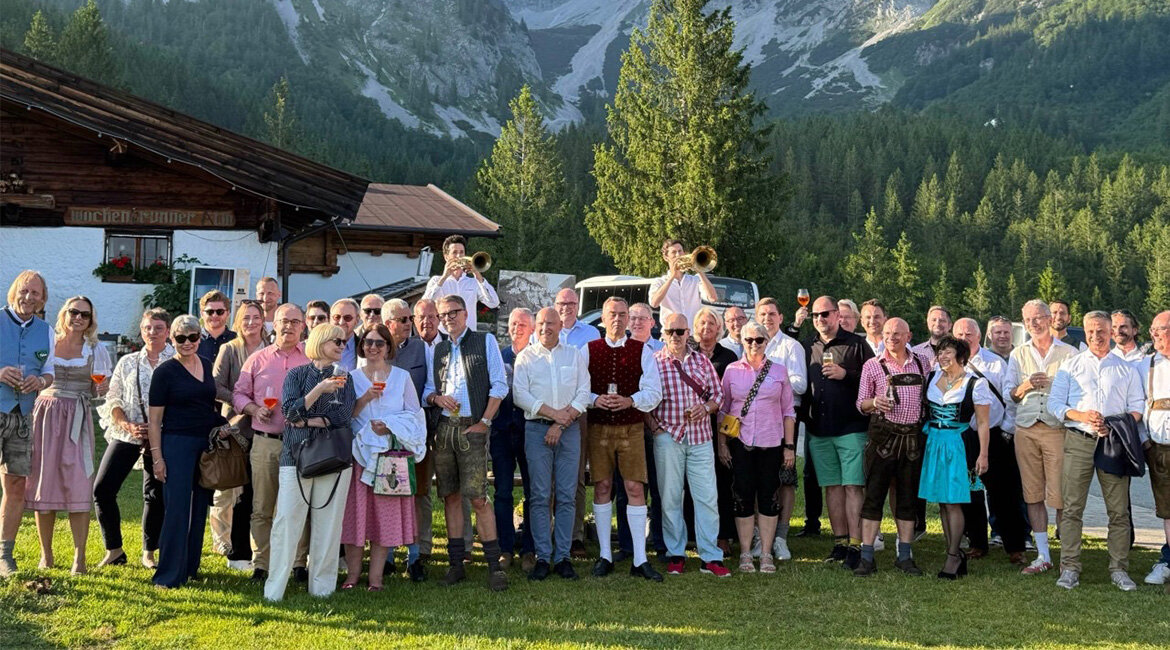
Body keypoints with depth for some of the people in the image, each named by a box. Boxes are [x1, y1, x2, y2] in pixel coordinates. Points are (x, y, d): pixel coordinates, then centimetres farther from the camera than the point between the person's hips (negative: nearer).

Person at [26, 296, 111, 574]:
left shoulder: (95, 350, 8)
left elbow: (97, 389, 12)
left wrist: (102, 389, -8)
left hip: (77, 420, -1)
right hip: (44, 415, 1)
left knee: (78, 486, -8)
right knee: (43, 483, 3)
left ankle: (79, 558, -5)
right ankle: (46, 555, 16)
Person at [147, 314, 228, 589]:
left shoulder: (207, 365, 10)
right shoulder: (165, 371, -6)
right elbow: (154, 418, -6)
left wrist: (220, 425, 7)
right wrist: (157, 456, -11)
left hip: (207, 443, 6)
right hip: (177, 443, -6)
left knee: (200, 507, 9)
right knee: (177, 508, -7)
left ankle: (190, 567, 20)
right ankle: (169, 575, -2)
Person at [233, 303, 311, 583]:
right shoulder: (257, 359, 10)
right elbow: (238, 394, 13)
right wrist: (254, 410, -5)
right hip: (265, 442, 1)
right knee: (262, 508, 4)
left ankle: (300, 562, 11)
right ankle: (260, 564, 12)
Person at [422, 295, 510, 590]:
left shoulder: (485, 341, 4)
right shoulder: (438, 350, 17)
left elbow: (499, 385, -1)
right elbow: (428, 388, 19)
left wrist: (484, 422, -8)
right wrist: (437, 397, -4)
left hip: (472, 428, -5)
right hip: (444, 428, 5)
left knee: (478, 497, -11)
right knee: (451, 496, 6)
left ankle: (494, 565, -6)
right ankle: (456, 562, 13)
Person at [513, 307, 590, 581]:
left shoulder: (575, 355, 12)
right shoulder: (525, 356, 9)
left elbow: (584, 394, 4)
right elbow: (520, 395, -1)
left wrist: (561, 424, -7)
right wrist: (554, 413, -10)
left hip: (569, 429, 1)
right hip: (536, 429, -1)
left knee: (566, 495, -1)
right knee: (539, 495, -4)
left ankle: (562, 556, 3)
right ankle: (542, 557, -1)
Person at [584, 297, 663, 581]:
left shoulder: (642, 351, 5)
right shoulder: (589, 350, 7)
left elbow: (654, 392, -1)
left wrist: (630, 401, -17)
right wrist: (596, 400, -14)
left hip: (632, 428, -1)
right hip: (598, 428, 1)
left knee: (635, 489, -4)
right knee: (602, 487, 4)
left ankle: (640, 560, 1)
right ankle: (604, 555, 14)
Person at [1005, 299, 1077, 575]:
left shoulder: (1069, 353, 6)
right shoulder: (1018, 355, 15)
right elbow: (1008, 394, 10)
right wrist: (1026, 386, -7)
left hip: (1058, 429, -3)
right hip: (1025, 430, 3)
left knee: (1061, 496, -7)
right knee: (1033, 494, 5)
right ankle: (1043, 555, 13)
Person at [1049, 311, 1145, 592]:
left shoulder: (1126, 369, 15)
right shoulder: (1070, 366, 13)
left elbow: (1137, 407, 10)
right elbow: (1055, 403, 7)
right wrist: (1082, 416, -11)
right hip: (1078, 442, -1)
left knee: (1119, 510, -1)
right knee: (1072, 508, -3)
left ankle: (1119, 569, 7)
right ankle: (1070, 568, 1)